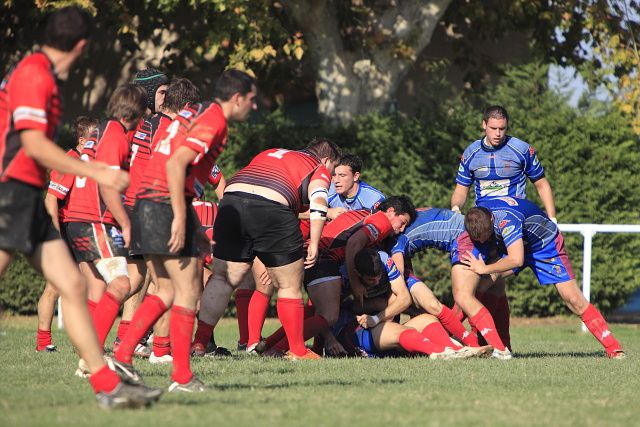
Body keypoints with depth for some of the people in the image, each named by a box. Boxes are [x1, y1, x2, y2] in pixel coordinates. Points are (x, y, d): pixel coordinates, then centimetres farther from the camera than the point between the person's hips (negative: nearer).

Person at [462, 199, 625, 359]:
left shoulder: (507, 220, -42)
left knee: (574, 299, -12)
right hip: (518, 245, 6)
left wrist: (485, 269, -40)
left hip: (546, 245, -6)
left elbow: (516, 260, -49)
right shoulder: (477, 213, -19)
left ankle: (612, 347, -4)